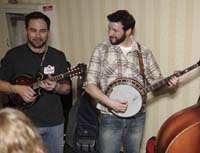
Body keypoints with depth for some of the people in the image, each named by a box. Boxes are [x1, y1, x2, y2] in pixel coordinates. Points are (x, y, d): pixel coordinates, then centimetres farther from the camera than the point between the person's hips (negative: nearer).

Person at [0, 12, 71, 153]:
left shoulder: (58, 56, 2)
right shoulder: (13, 55, -4)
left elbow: (67, 88, 4)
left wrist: (56, 87, -18)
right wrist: (17, 88, -16)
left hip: (55, 122, 2)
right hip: (26, 123, -2)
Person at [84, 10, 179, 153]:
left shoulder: (144, 53, 1)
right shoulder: (101, 50, -5)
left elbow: (156, 80, 9)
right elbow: (90, 84, -8)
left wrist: (168, 82, -13)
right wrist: (110, 102, -20)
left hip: (137, 117, 2)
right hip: (110, 117, -2)